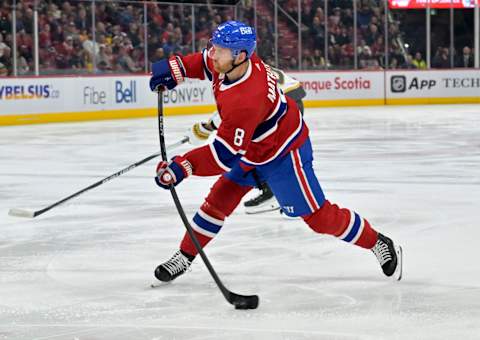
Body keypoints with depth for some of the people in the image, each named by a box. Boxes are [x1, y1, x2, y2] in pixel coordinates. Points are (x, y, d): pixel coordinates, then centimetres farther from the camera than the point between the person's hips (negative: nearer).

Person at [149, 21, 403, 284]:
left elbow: (225, 154, -38)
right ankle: (184, 257, 21)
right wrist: (175, 68, -3)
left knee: (317, 216, -2)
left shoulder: (246, 101, -41)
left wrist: (183, 166, -42)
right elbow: (206, 62, 10)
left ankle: (380, 245, 13)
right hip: (251, 148, 9)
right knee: (218, 201, 9)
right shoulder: (230, 61, -16)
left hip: (283, 152, -9)